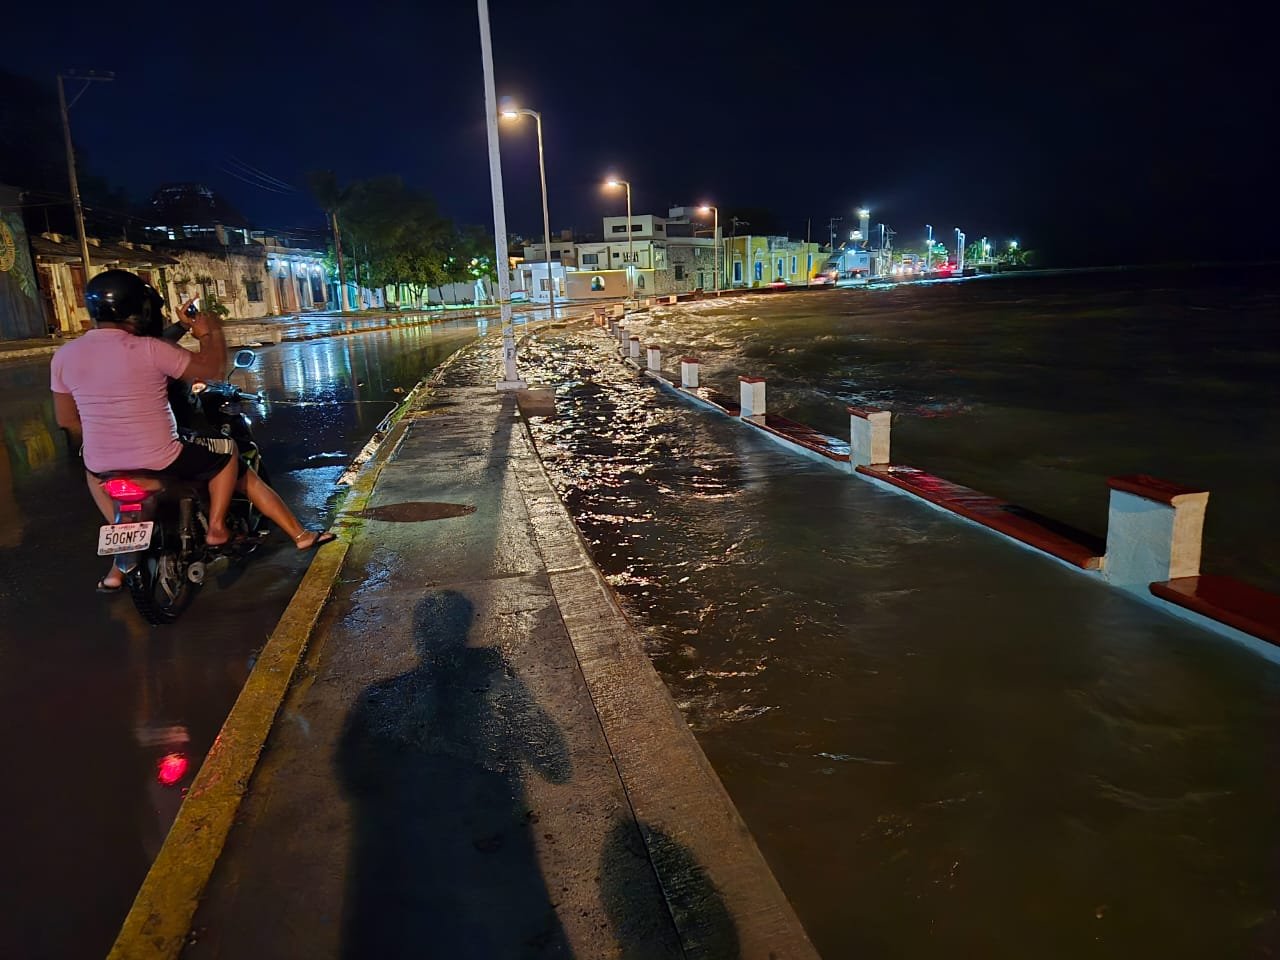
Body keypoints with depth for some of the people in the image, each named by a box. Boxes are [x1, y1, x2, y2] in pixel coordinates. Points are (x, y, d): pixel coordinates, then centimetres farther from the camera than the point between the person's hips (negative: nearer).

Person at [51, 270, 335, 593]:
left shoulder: (64, 356, 0)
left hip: (105, 466, 4)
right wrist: (211, 332, 10)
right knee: (230, 454, 21)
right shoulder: (149, 349, -16)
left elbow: (66, 420, 10)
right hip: (162, 462, -4)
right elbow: (213, 368, -8)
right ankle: (216, 527, 15)